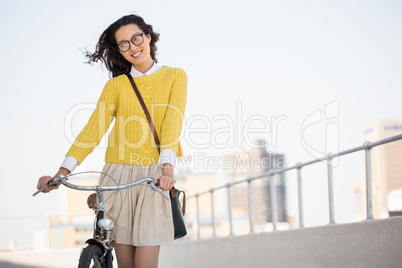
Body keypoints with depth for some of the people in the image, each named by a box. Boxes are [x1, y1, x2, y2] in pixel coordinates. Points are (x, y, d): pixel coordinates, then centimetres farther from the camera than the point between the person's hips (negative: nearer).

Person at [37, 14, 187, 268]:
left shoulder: (175, 76, 8)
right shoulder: (115, 85, 10)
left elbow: (173, 122, -7)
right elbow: (93, 129, -2)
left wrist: (167, 166, -24)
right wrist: (62, 171, -16)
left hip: (154, 176, -1)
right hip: (118, 174, 2)